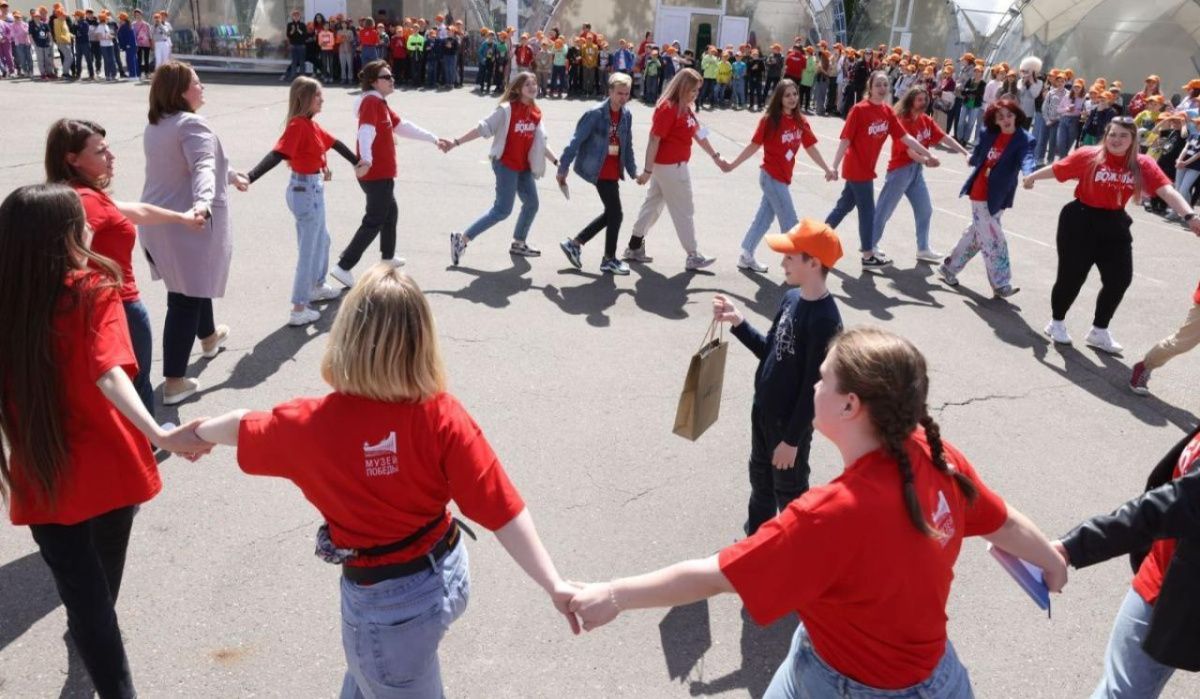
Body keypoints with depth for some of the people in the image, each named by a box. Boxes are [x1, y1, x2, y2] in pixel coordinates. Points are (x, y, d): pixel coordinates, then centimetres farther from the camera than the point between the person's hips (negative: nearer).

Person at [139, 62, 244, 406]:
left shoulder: (154, 126, 13)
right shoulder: (191, 124, -16)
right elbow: (203, 167, -34)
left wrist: (231, 175, 39)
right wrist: (204, 202, -52)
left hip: (156, 221, 10)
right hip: (189, 224, -9)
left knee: (192, 285, 29)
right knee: (186, 298, -4)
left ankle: (209, 337, 52)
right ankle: (174, 382, -3)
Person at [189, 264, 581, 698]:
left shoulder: (313, 425, -23)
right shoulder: (442, 415, -20)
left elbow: (241, 429, 0)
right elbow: (502, 509, -22)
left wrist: (197, 431, 21)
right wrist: (554, 585, -17)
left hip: (385, 601, -3)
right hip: (446, 573, 4)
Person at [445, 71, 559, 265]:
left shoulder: (536, 113, 6)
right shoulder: (507, 109, -14)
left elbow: (541, 142, 14)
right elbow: (482, 128, -14)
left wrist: (556, 162, 11)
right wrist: (456, 143, -17)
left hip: (524, 167, 7)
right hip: (506, 164, -7)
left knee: (532, 204, 13)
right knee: (503, 210, -10)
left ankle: (518, 244, 33)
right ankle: (461, 239, -2)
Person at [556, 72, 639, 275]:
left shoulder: (626, 115, 5)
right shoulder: (595, 113, -16)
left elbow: (627, 145, 13)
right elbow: (576, 141, -14)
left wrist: (633, 171, 9)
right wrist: (563, 169, -13)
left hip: (613, 171, 8)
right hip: (600, 171, -8)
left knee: (611, 213, 14)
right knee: (616, 214, -2)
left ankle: (574, 244, 25)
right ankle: (609, 260, 15)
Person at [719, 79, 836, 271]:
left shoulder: (800, 121, 4)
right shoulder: (770, 120, -13)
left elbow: (810, 147, 7)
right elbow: (754, 146, -9)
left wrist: (827, 168, 5)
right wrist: (732, 165, -10)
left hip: (783, 177, 7)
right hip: (771, 176, -7)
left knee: (764, 218, 16)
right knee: (790, 222, -3)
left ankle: (746, 257, 28)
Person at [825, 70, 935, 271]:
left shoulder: (888, 112, 3)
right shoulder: (859, 110, -16)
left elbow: (905, 137, 4)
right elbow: (845, 140, -19)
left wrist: (927, 154, 1)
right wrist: (834, 167, -23)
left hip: (865, 168, 7)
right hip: (857, 168, -7)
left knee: (845, 205, 16)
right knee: (867, 210, 0)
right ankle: (868, 257, 11)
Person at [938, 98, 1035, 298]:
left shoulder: (1024, 140, -10)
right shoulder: (988, 134, -4)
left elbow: (1027, 158, -31)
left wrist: (1028, 174, -46)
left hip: (996, 197, 1)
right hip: (980, 194, -1)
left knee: (977, 234, 15)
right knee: (993, 238, -3)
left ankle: (949, 268, 35)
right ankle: (1001, 285, 5)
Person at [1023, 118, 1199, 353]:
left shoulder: (1142, 165, -7)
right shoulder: (1089, 156, -13)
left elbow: (1167, 191, -16)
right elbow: (1057, 169, 0)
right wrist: (1032, 177, 12)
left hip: (1114, 225, 4)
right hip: (1080, 221, -4)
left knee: (1120, 279, 7)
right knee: (1071, 276, 4)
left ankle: (1099, 331, 25)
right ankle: (1057, 323, 28)